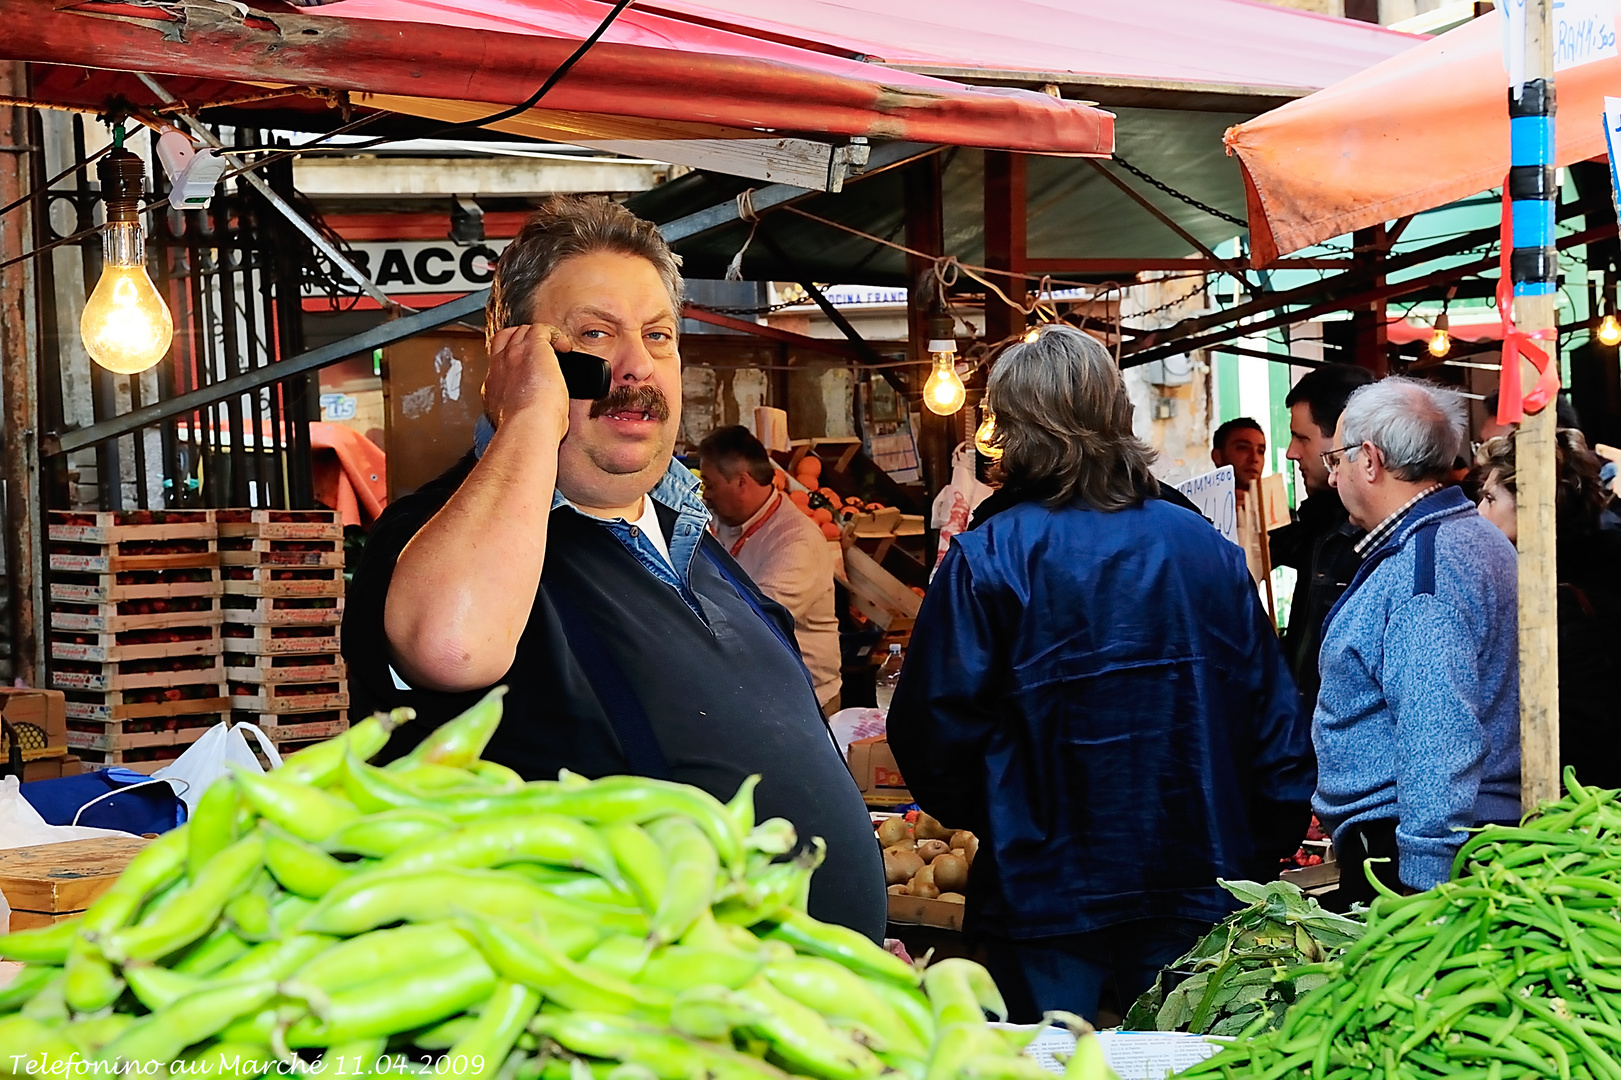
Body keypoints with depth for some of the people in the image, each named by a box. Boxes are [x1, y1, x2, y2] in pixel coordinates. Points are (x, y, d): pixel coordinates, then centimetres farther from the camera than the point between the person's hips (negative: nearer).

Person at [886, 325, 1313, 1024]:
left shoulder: (986, 559, -12)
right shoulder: (1209, 550, 2)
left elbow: (933, 730, -12)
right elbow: (1278, 729, 4)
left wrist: (981, 817, 8)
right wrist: (1255, 865, 15)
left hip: (1045, 894, -3)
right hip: (1196, 886, 4)